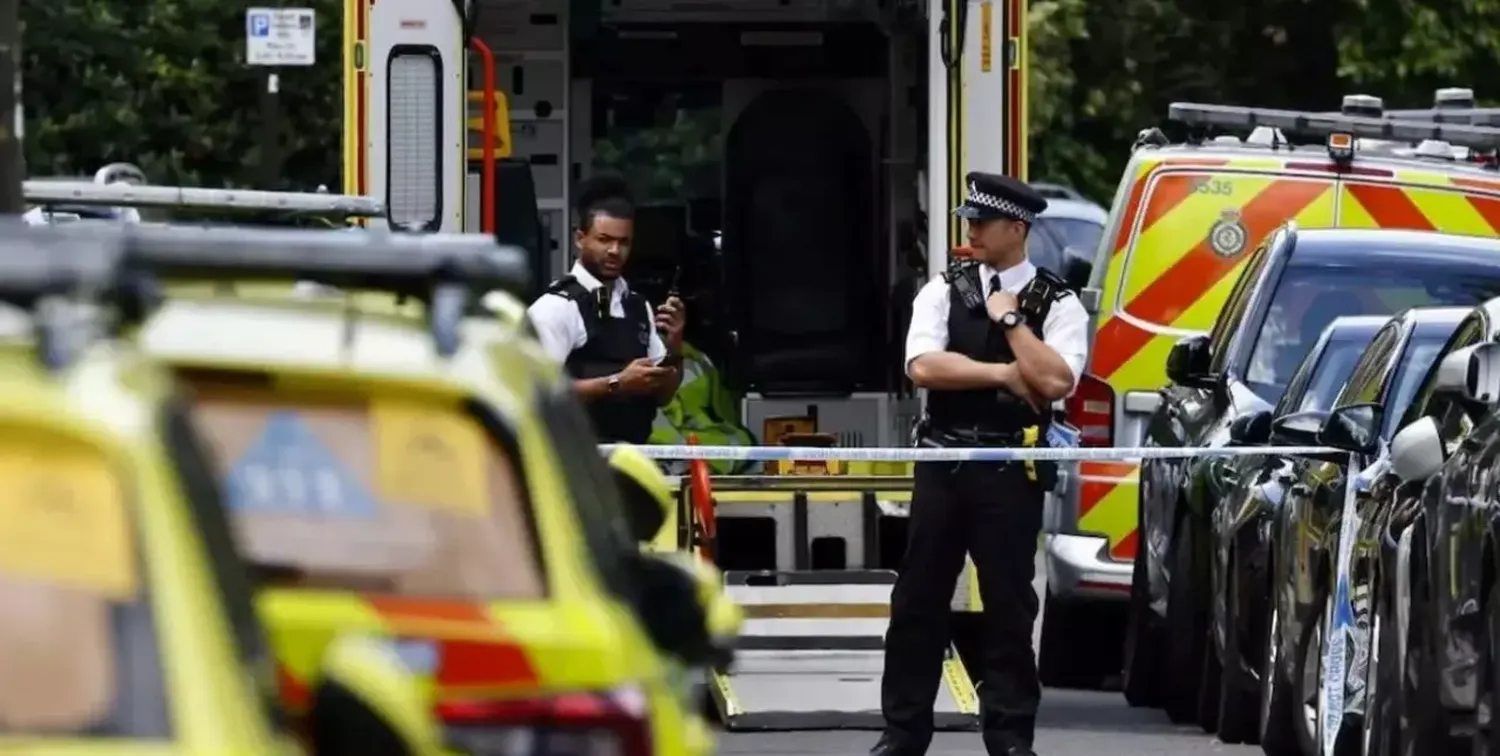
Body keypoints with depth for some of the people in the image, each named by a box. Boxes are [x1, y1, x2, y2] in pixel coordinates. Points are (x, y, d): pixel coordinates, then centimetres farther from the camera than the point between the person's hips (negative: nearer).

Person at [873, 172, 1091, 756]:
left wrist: (1009, 321, -12)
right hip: (942, 462, 2)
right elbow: (923, 367, -9)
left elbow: (1056, 381, -15)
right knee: (918, 601, 5)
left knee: (1009, 605, 3)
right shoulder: (944, 292, 6)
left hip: (1011, 470, -2)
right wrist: (1004, 374, -13)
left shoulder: (1057, 304, 0)